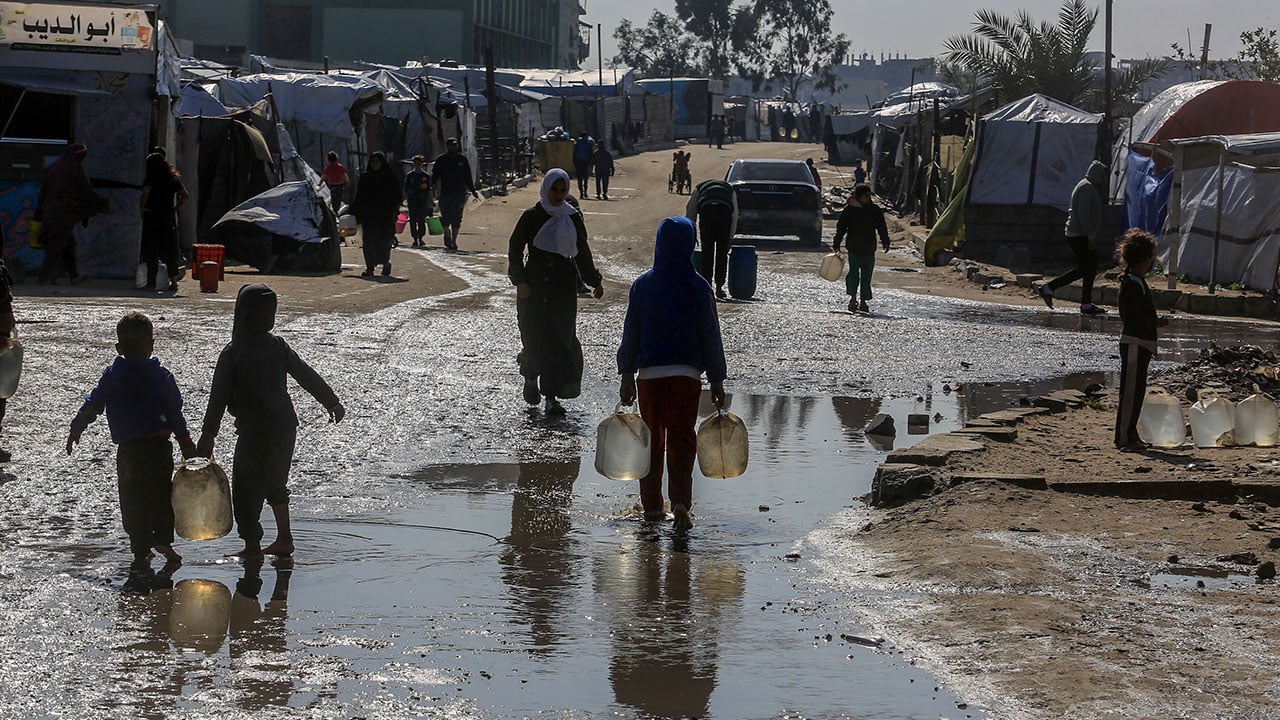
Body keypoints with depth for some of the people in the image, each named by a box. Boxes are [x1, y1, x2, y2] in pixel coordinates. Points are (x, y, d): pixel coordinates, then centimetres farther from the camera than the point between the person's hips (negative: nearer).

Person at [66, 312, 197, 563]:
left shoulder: (112, 376, 3)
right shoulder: (161, 376, 1)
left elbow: (92, 404, 7)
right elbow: (175, 412, 5)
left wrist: (76, 428, 19)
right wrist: (185, 440, 14)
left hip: (126, 447, 1)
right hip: (158, 444, -1)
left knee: (131, 496, 9)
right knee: (161, 491, 8)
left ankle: (140, 548, 8)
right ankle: (163, 539, -6)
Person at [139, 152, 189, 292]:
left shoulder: (150, 179, -7)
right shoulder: (173, 179, 9)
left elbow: (145, 193, -23)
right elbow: (185, 195, 8)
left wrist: (142, 207, -11)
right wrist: (175, 208, 9)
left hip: (152, 218, -5)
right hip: (169, 218, 5)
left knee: (151, 250, 1)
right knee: (169, 249, 9)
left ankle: (151, 282, 0)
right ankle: (173, 280, 3)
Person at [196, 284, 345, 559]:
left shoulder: (232, 353, -12)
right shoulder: (278, 345, 1)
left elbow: (218, 396, -16)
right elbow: (308, 376, 9)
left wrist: (208, 435, -17)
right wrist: (332, 403, 21)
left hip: (255, 431, -6)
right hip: (285, 426, 6)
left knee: (246, 488, 4)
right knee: (275, 482, 23)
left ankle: (252, 546, 3)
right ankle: (284, 539, 27)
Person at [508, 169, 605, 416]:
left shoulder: (573, 218, 7)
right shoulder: (532, 217, -1)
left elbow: (582, 252, 17)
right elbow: (515, 250, 0)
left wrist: (595, 281, 15)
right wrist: (520, 280, -11)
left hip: (564, 286, 2)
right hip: (534, 286, -2)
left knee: (562, 338, -5)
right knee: (535, 337, 0)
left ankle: (552, 396, -2)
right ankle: (531, 378, 30)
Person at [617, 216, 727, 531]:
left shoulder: (642, 284, 0)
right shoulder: (698, 287, -5)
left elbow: (630, 333, 2)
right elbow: (711, 336, 0)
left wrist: (627, 375, 8)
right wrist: (717, 380, 7)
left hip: (649, 373, 2)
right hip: (687, 374, -1)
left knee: (652, 439, 13)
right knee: (682, 440, 2)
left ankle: (651, 506, 17)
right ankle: (680, 502, -16)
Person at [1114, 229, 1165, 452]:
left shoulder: (1136, 281, 15)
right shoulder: (1133, 284, -17)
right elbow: (1131, 318, -21)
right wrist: (1156, 322, -13)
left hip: (1140, 343, 10)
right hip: (1134, 343, -10)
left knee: (1136, 390, 13)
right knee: (1131, 390, -7)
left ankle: (1129, 435, 19)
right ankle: (1124, 437, -4)